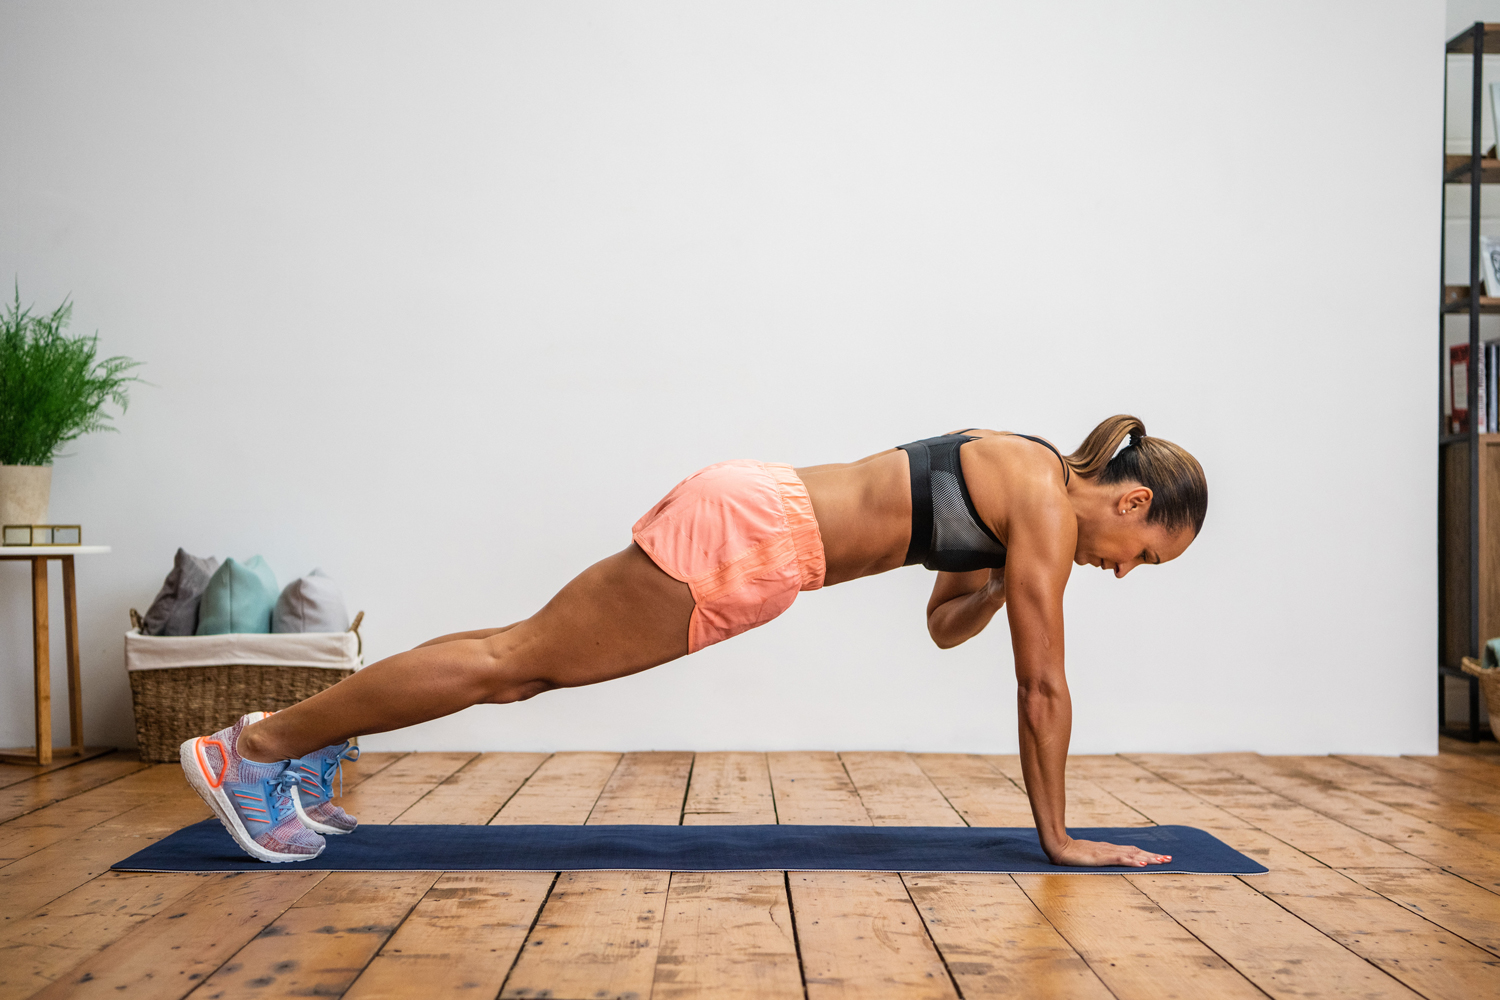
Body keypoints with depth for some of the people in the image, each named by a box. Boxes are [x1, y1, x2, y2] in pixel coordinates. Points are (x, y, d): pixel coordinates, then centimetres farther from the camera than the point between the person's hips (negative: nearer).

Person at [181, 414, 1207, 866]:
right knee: (519, 658, -4)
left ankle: (303, 746, 22)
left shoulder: (1015, 484, 17)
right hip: (745, 535, -9)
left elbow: (946, 624, 25)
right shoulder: (1047, 504, -10)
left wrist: (1005, 579, 8)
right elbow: (1044, 686, -9)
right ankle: (256, 746, 4)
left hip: (752, 520, 9)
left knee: (529, 659, 12)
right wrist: (1058, 838, -2)